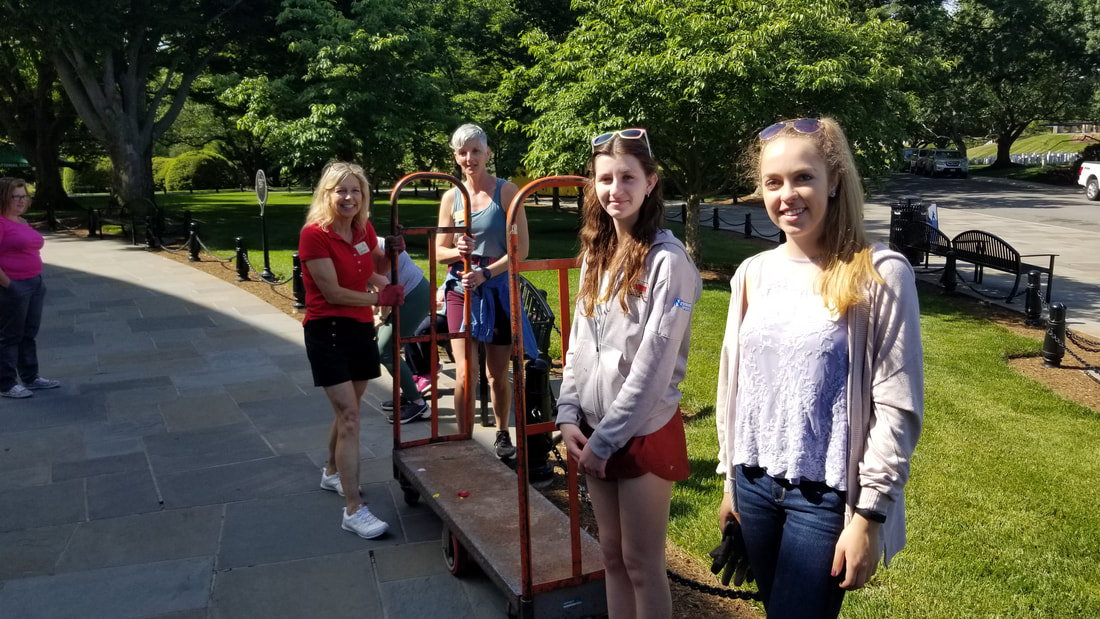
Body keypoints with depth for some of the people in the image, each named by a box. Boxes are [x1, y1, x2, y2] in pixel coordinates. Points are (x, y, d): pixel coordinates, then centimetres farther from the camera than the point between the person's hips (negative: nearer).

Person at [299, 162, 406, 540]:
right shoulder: (315, 234, -15)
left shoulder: (364, 229, 5)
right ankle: (354, 511, -8)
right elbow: (333, 292, -18)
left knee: (347, 409, 19)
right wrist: (379, 298, -12)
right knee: (349, 416, -11)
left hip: (360, 328, 7)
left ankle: (333, 473, 43)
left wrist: (391, 252, -3)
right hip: (327, 330, -7)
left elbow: (377, 271, 17)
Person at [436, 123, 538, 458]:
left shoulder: (506, 191, -5)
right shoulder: (451, 197, 5)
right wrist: (458, 251, -14)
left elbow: (521, 248, -8)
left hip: (499, 290, -2)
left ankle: (502, 434, 31)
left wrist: (486, 273, -18)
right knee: (465, 373, -6)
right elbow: (440, 251, 8)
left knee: (499, 374, 10)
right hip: (461, 290, 2)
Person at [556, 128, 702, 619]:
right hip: (594, 431, 7)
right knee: (611, 555, 17)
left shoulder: (668, 261, -16)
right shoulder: (596, 254, 7)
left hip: (644, 431, -6)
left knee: (642, 564, 6)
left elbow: (654, 365, -19)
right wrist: (568, 414, 0)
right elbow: (579, 343, 10)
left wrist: (607, 438, -15)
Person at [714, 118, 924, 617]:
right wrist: (730, 480, 13)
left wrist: (869, 516, -11)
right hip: (755, 484, 5)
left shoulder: (881, 274, -12)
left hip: (828, 496, -5)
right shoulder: (753, 273, 3)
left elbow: (897, 408, -11)